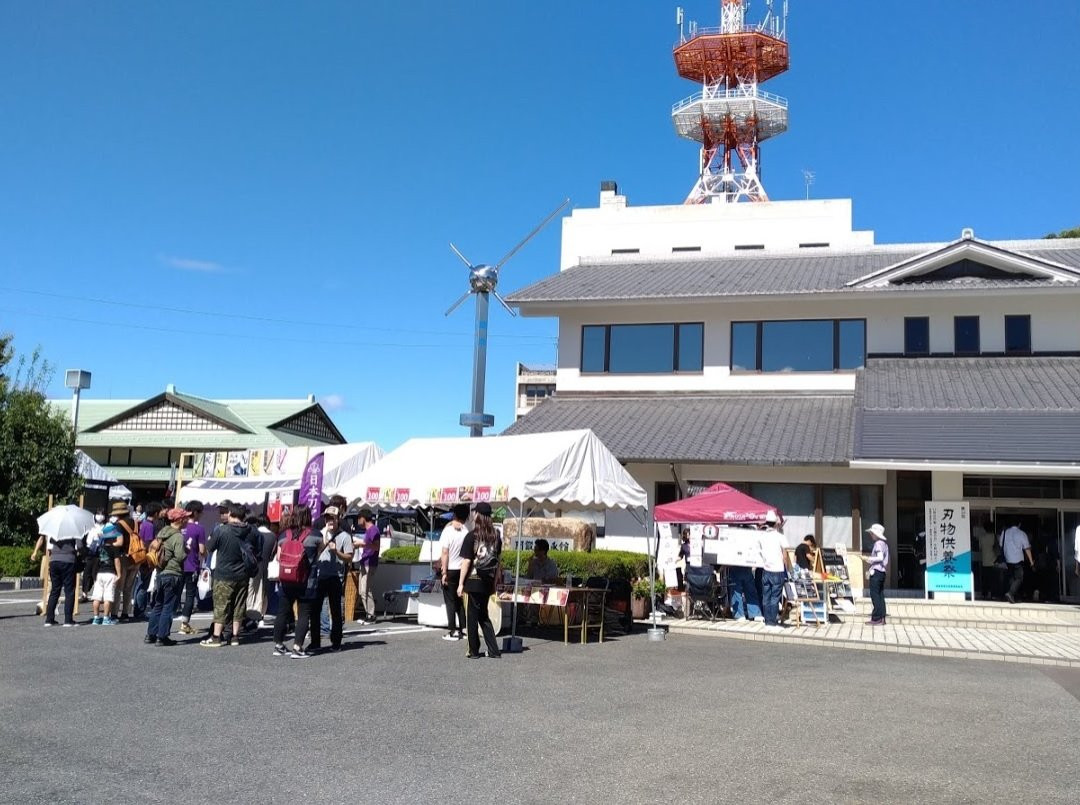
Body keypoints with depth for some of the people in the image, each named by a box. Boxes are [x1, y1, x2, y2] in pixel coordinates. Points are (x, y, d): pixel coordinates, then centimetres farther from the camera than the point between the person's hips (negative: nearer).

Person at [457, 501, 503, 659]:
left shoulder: (472, 536, -9)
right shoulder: (496, 537, 6)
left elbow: (466, 561, -11)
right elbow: (499, 561, 10)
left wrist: (461, 583, -6)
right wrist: (495, 582, 16)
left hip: (474, 581, -5)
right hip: (488, 581, 5)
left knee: (473, 616, 6)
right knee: (484, 616, 15)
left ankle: (474, 651, 11)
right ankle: (494, 651, 11)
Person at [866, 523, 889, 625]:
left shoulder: (878, 543, -14)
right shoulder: (885, 543, 15)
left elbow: (880, 557, -24)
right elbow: (887, 560, 17)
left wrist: (869, 559, -12)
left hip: (876, 571, -9)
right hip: (882, 571, 9)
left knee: (874, 594, -6)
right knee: (880, 595, 10)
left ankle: (877, 618, -6)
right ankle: (882, 618, 11)